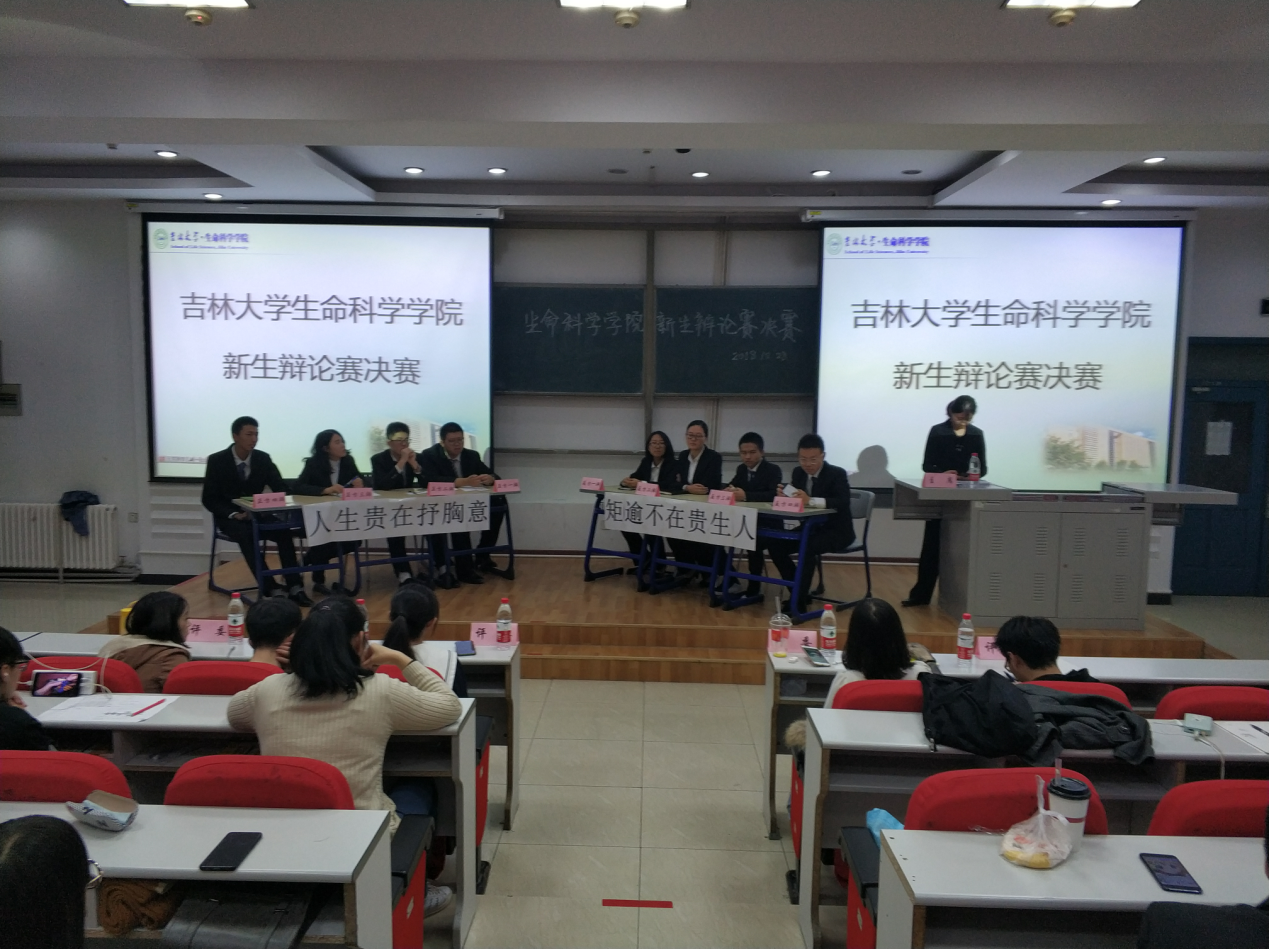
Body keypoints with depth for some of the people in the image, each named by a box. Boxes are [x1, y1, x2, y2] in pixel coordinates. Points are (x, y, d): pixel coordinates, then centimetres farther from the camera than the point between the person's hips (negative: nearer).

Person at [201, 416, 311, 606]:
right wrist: (234, 514, -24)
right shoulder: (217, 460, -8)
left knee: (283, 530, -27)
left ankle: (294, 588, -30)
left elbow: (281, 489, 1)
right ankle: (272, 590, -40)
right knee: (246, 535, -36)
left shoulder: (263, 458, 0)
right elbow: (209, 499, -8)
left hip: (257, 514, 3)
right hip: (229, 517, -3)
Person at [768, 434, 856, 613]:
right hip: (810, 528, 7)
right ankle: (799, 592, 3)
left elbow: (843, 503, -30)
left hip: (836, 531, -7)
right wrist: (785, 494, -21)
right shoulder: (798, 472, 4)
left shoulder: (837, 474, -14)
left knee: (808, 547, -33)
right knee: (775, 544, -10)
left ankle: (799, 602, -23)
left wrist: (811, 500, -43)